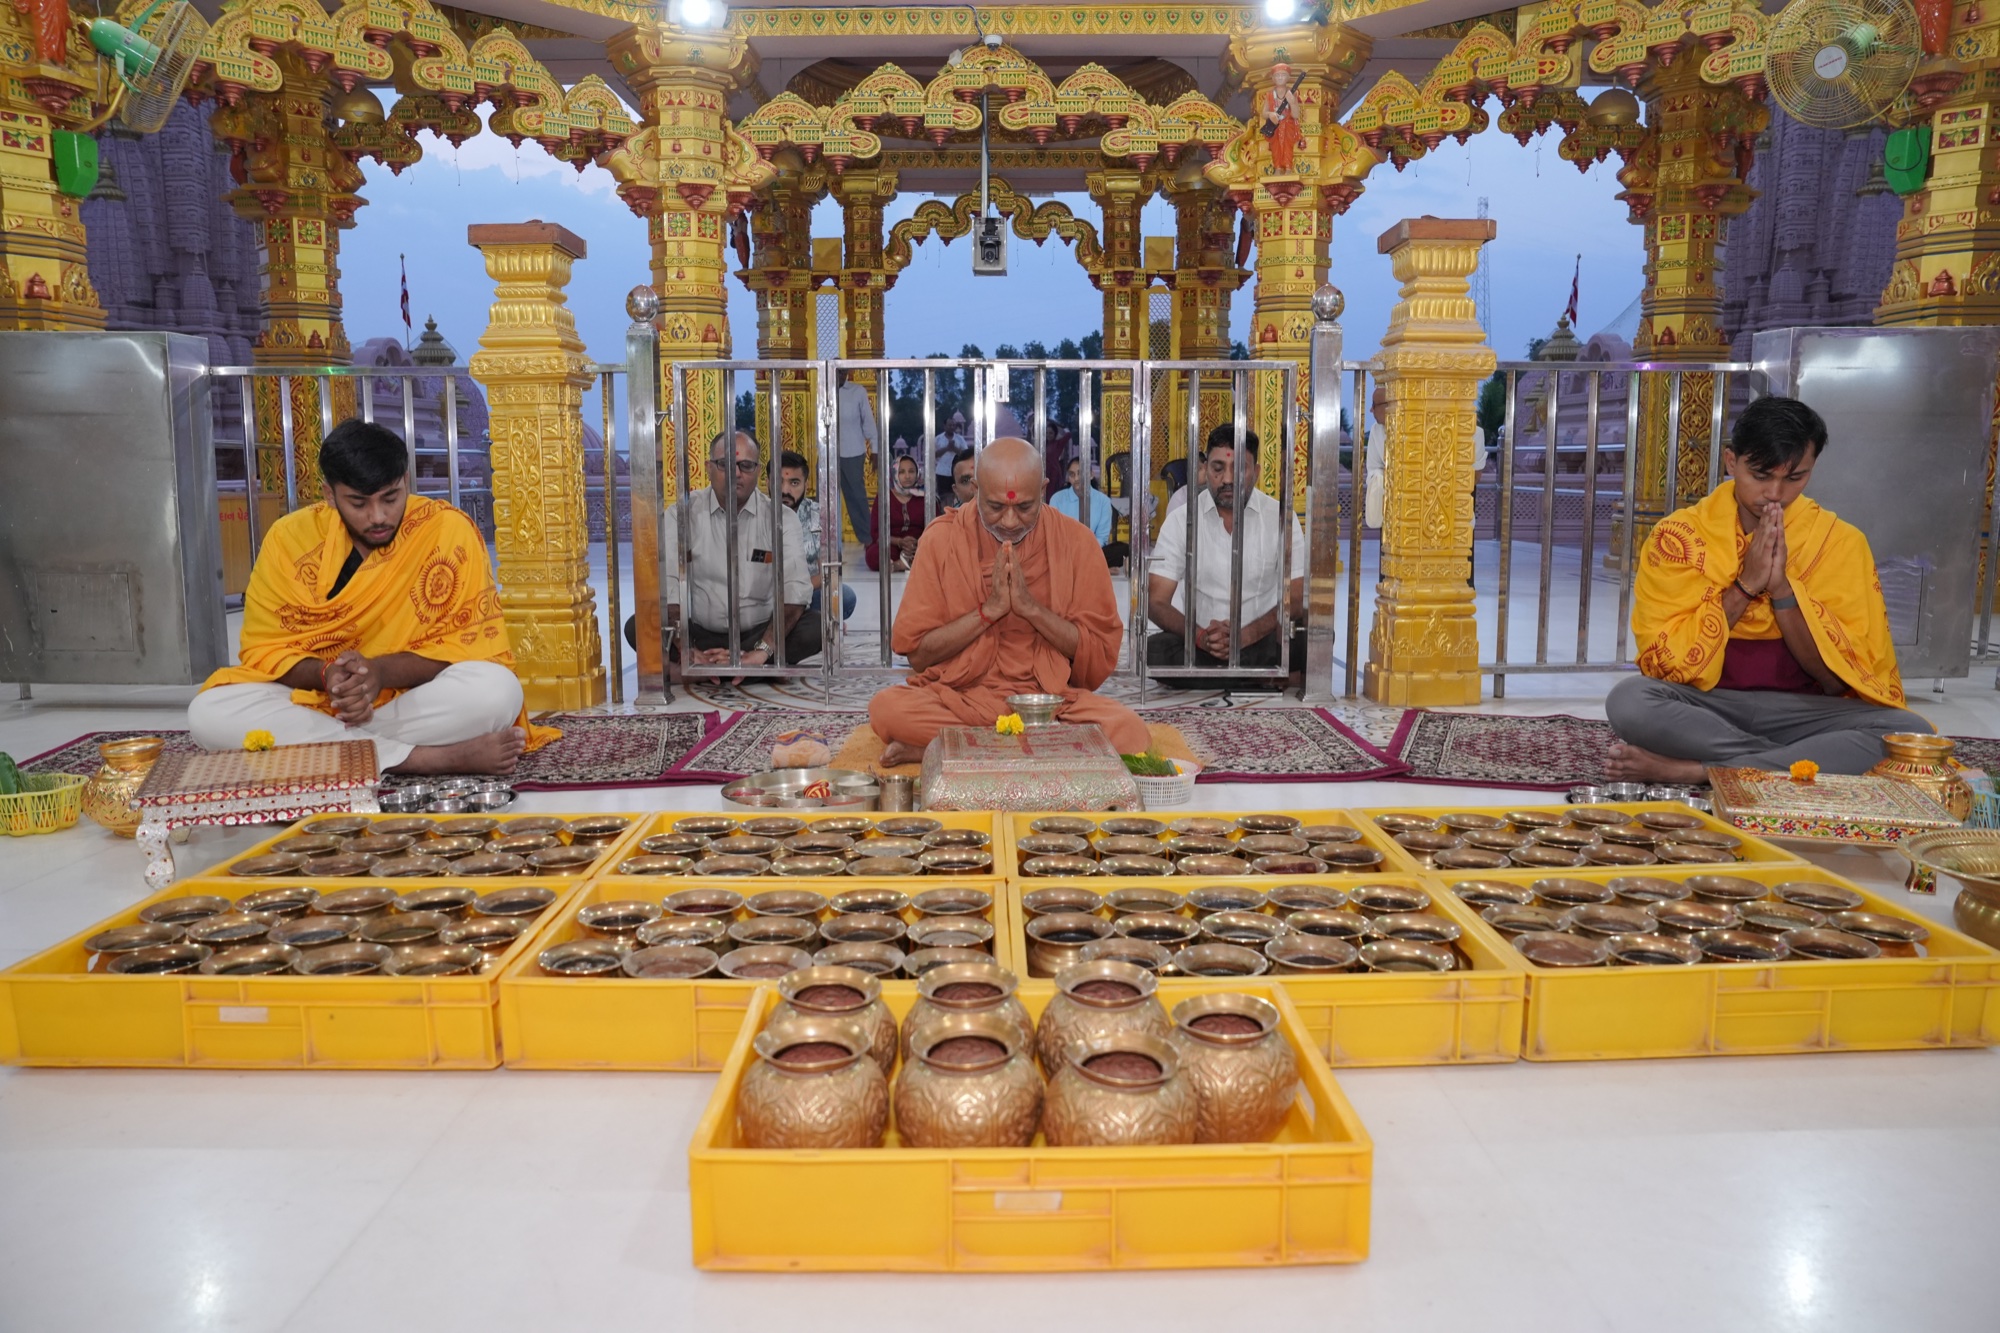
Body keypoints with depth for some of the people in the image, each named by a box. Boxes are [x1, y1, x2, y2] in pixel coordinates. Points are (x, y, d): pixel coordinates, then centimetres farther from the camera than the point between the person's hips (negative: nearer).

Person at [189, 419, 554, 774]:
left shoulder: (450, 532, -11)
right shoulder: (290, 538, -4)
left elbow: (474, 645, -9)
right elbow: (264, 650, 0)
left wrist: (382, 671, -25)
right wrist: (326, 675, -22)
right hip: (314, 699, 3)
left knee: (497, 690, -31)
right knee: (209, 712, -25)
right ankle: (430, 758, -29)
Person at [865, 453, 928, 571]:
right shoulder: (883, 497, 7)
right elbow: (876, 533, -1)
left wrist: (918, 543, -20)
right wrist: (900, 542, -20)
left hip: (919, 547, 1)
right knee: (873, 555, -36)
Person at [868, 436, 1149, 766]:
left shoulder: (1075, 540, 0)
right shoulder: (942, 538, -1)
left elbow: (1102, 654, -2)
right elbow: (916, 652, -3)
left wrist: (1030, 606, -14)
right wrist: (989, 609, -14)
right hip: (959, 698, 0)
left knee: (1128, 730, -30)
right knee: (886, 707, -31)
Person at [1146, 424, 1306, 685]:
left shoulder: (1281, 517, 1)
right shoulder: (1180, 520, 0)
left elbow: (1295, 599, -2)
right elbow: (1156, 602, -5)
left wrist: (1245, 635, -21)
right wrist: (1201, 636, -25)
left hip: (1261, 641, -1)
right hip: (1196, 643, 1)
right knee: (1155, 651, -33)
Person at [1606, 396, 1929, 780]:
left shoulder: (1841, 543, 0)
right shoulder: (1679, 535, -4)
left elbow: (1843, 678, -4)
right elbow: (1664, 660, -10)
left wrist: (1783, 589, -16)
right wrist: (1744, 587, -18)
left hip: (1800, 712, 2)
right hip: (1704, 707, -2)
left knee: (1911, 732, -27)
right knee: (1628, 700, -33)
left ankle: (1688, 770, -28)